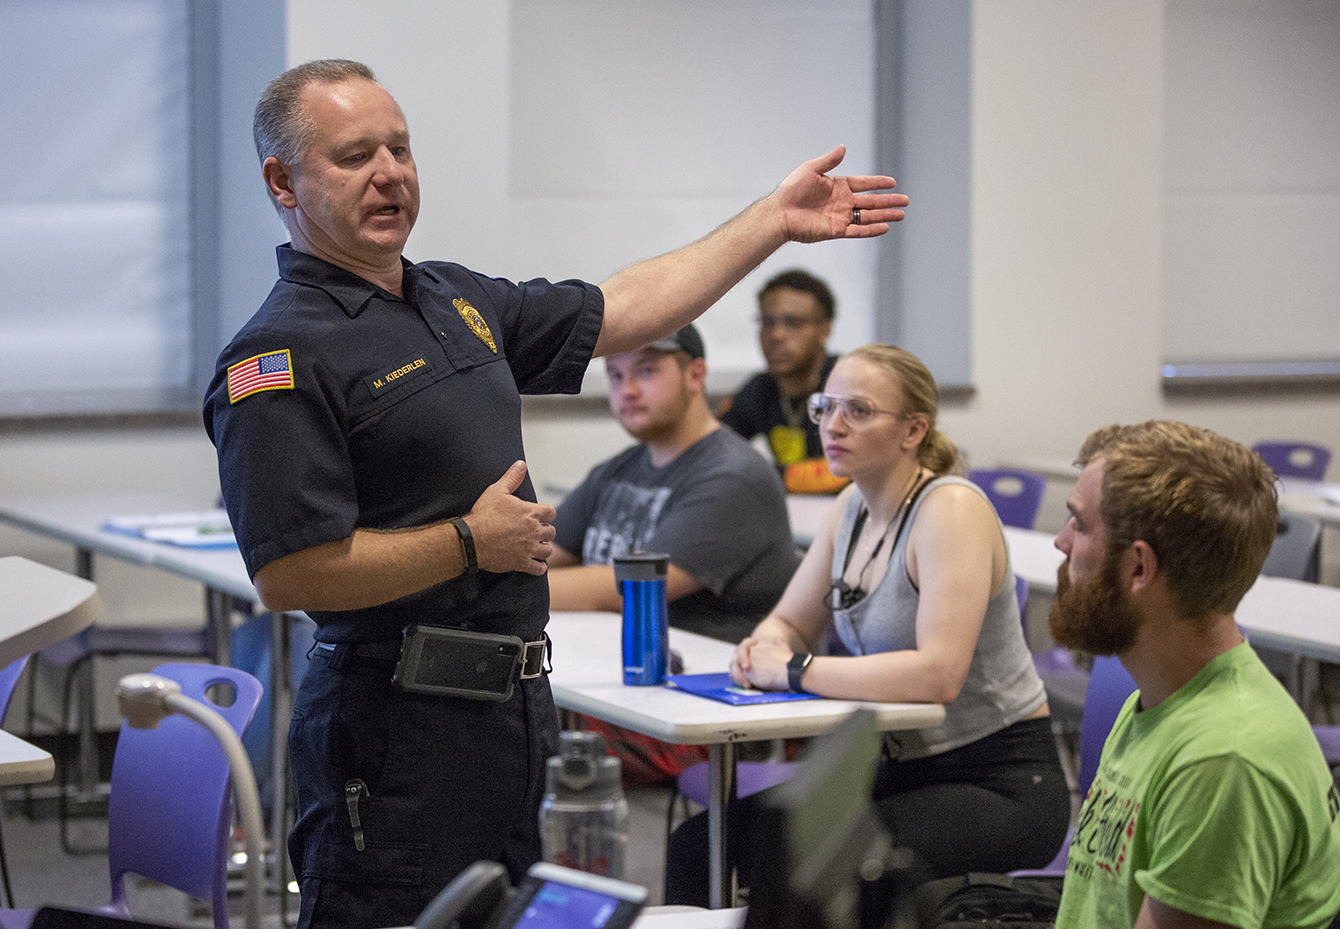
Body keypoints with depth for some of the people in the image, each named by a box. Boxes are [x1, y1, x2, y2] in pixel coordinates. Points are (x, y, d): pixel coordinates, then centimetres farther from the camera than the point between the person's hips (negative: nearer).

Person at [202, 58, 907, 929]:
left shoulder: (458, 298, 14)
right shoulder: (281, 356, -14)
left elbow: (623, 309, 23)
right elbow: (289, 573, -23)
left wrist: (777, 220, 21)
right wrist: (471, 543, -14)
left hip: (518, 708, 9)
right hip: (400, 721, -9)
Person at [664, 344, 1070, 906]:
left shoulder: (952, 509, -18)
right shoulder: (854, 507, 8)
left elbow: (938, 674, -30)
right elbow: (790, 624, 17)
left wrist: (796, 671, -23)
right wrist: (763, 649, -8)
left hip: (1000, 784, -8)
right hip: (901, 769, 8)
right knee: (698, 841, -6)